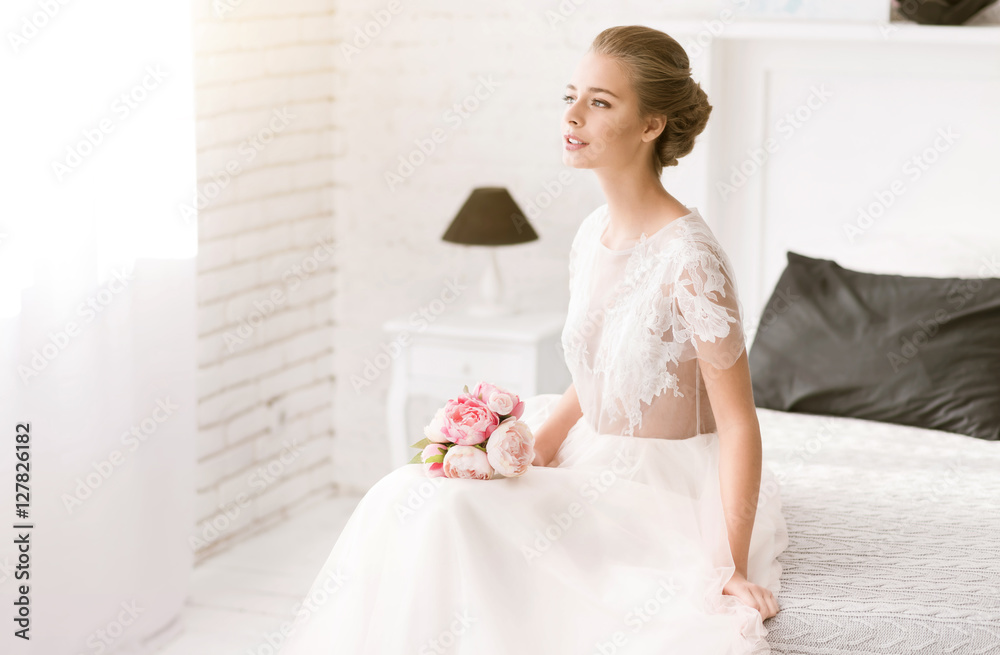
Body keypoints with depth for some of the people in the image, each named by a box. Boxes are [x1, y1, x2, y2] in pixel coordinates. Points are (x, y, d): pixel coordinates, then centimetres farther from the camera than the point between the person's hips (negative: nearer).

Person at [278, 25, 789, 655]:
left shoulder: (689, 258, -22)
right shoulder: (593, 234, 3)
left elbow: (739, 423, -19)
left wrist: (731, 568, -23)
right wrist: (542, 441, -3)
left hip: (666, 496, -7)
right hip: (593, 462, 8)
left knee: (452, 514, -20)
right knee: (412, 497, -6)